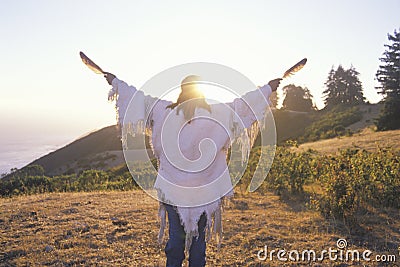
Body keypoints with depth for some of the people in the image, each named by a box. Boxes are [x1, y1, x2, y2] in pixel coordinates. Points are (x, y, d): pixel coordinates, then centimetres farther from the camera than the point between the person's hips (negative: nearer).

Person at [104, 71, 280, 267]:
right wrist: (268, 88, 19)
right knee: (199, 237, 12)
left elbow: (140, 99, 8)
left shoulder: (164, 111, -3)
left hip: (173, 189, 1)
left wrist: (116, 82, 23)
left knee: (176, 236, 11)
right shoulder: (218, 114, -6)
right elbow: (242, 104, 5)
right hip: (205, 190, -1)